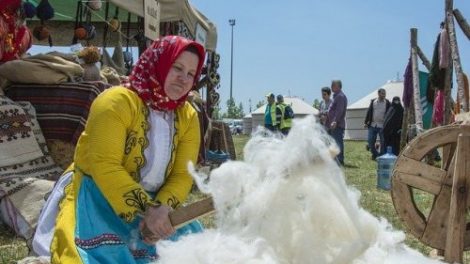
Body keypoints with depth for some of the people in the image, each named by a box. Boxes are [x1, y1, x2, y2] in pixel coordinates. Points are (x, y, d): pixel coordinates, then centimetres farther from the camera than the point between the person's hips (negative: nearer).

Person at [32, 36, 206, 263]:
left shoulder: (188, 117, 1)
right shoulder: (117, 101, -16)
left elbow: (182, 175, -6)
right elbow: (105, 166, -25)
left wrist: (162, 209, -26)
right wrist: (146, 211, -31)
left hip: (155, 203, 6)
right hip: (97, 197, -5)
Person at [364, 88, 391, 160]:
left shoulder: (387, 103, -1)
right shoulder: (373, 101, 7)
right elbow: (369, 112, 9)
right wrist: (366, 122, 6)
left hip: (382, 126, -2)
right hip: (372, 125, 2)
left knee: (383, 142, 0)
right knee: (370, 141, 3)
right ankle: (375, 154, 22)